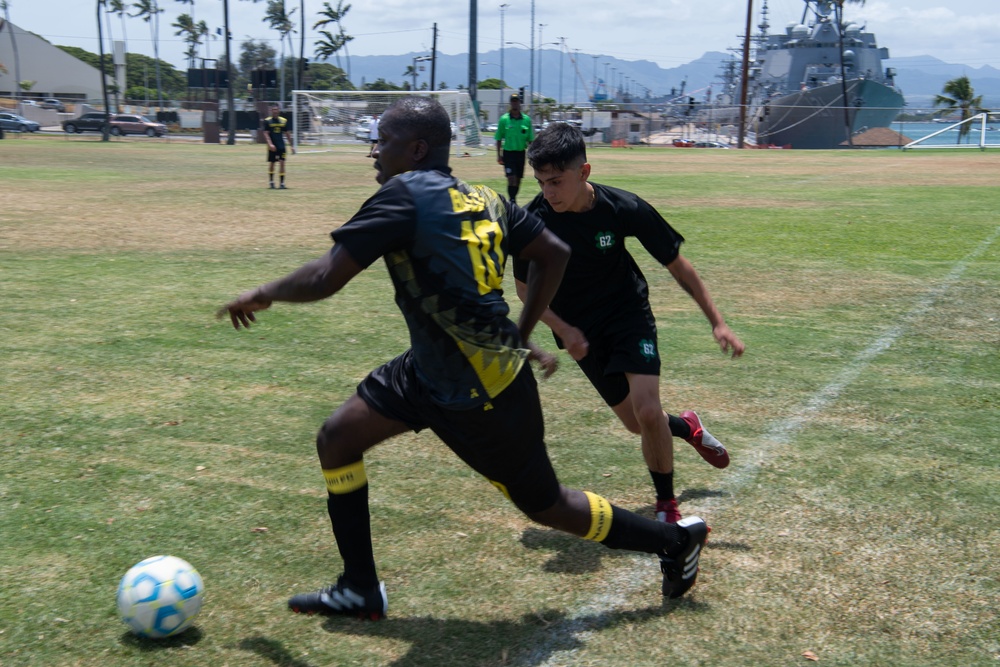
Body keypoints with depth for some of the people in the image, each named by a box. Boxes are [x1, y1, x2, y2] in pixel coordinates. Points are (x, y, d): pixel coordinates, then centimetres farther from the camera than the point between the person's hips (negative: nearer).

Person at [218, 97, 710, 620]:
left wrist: (263, 295, -4)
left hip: (483, 396, -9)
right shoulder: (484, 199, 5)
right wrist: (521, 334, 17)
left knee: (545, 506, 9)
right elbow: (554, 253, 10)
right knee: (336, 439, 8)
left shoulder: (404, 195, -19)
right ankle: (360, 589, 19)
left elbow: (323, 279, -23)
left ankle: (674, 541, 31)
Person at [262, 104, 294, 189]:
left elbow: (287, 134, 13)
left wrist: (291, 146, 12)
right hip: (272, 147, -1)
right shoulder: (267, 121, -2)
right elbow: (266, 133, -8)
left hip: (281, 146, 1)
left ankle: (282, 183, -7)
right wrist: (270, 144, -21)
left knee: (282, 163, -8)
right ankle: (271, 182, 27)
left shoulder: (284, 121, 6)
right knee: (271, 164, 8)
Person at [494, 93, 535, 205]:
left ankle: (513, 199, 27)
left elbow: (530, 139, 7)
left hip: (521, 153, 3)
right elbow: (499, 139, 1)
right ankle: (512, 201, -7)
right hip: (508, 152, -3)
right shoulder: (504, 119, -4)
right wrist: (499, 155, -3)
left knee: (518, 180, 10)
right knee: (511, 179, -13)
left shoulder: (527, 119, 2)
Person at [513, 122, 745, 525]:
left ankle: (667, 505, 5)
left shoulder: (624, 208, -22)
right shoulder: (534, 219, -21)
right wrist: (563, 330, -15)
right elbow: (525, 285, -3)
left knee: (647, 411, -19)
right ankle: (687, 428, 39)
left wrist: (717, 322, -9)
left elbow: (677, 265, -9)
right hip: (579, 327, 2)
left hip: (628, 311, -2)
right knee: (636, 422, 4)